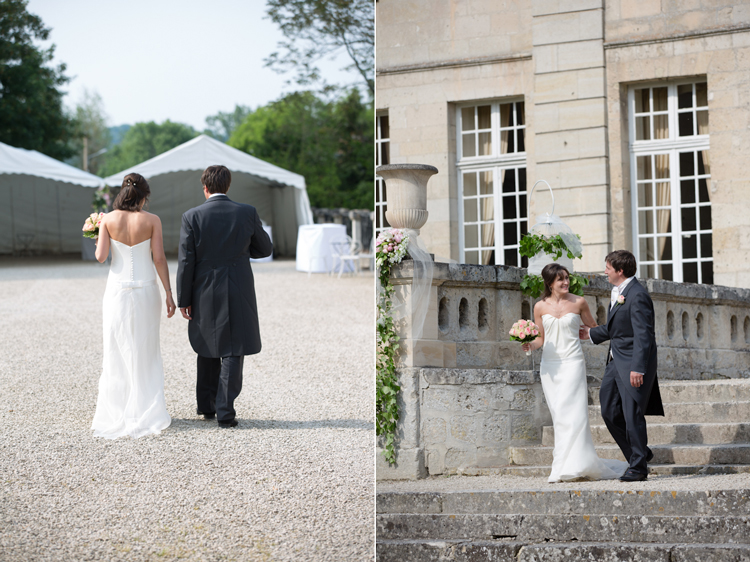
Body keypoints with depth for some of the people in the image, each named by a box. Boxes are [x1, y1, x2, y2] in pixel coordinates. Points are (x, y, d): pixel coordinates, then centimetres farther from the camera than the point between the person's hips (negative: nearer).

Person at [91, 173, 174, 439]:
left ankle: (115, 413, 8)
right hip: (146, 290, -1)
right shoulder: (151, 221, -6)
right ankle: (144, 412, 10)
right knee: (144, 353, 9)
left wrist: (98, 244, 13)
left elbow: (101, 256, -10)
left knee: (117, 352, 9)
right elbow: (159, 259, -7)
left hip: (117, 290, 1)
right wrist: (169, 293, -2)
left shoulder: (108, 219, -4)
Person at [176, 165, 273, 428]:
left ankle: (206, 406, 26)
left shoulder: (192, 217, -7)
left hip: (205, 295, 1)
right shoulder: (247, 213, -5)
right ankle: (225, 411, -4)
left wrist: (183, 299, -1)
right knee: (232, 352, 3)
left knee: (208, 349, 18)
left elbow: (186, 262, -7)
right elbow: (265, 248, 7)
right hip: (238, 294, -1)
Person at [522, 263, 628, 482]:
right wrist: (530, 344, -4)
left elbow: (594, 328, 15)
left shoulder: (578, 303, 2)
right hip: (550, 365, 3)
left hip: (572, 363, -3)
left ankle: (571, 466, -14)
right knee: (558, 415, 3)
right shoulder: (541, 307, 7)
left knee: (570, 413, -13)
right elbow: (541, 338, 11)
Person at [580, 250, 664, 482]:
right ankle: (639, 453, 22)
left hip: (633, 362, -10)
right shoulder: (618, 292, 13)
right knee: (609, 411, 9)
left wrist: (638, 368, -26)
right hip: (615, 361, 10)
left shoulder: (637, 296, -17)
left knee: (632, 414, -5)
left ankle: (638, 467, 5)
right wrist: (591, 334, 32)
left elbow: (643, 335, -21)